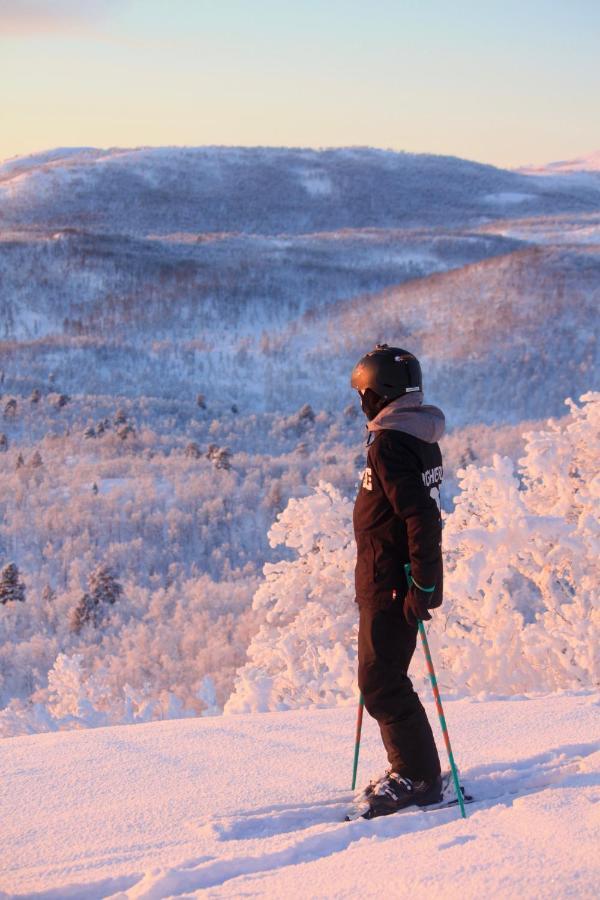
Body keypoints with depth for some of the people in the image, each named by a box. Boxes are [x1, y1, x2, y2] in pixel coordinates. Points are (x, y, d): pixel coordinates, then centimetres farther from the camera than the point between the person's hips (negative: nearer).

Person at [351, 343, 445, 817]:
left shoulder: (390, 444, -19)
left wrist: (422, 586, -25)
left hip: (391, 584, -10)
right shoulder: (421, 439, 13)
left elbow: (421, 517, -26)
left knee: (382, 682, -5)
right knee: (384, 678, 17)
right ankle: (412, 769, 23)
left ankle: (418, 777, 0)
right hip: (396, 581, 10)